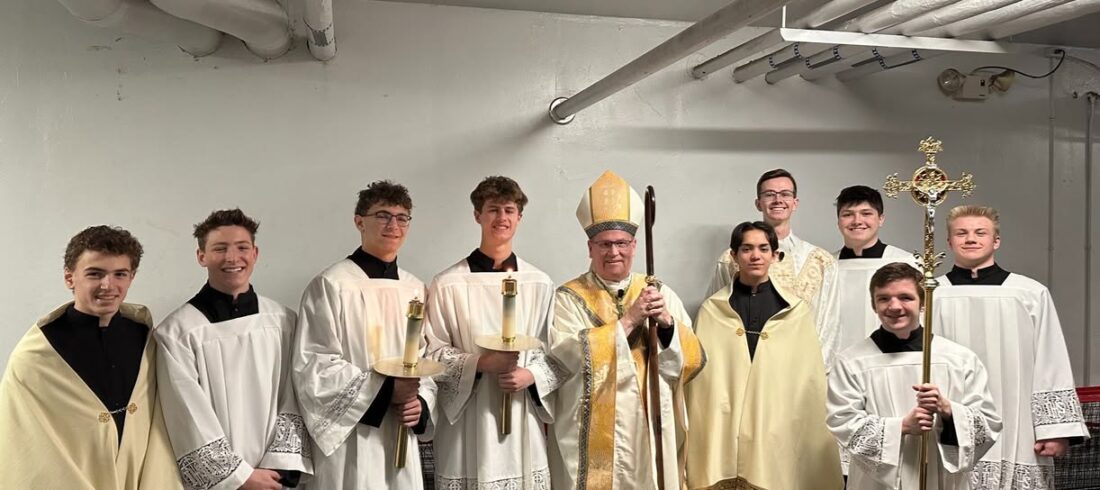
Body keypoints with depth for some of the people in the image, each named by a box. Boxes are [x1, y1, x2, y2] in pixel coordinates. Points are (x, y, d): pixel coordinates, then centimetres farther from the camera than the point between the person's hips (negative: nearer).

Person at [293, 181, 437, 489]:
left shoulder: (415, 289, 8)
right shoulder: (330, 285, -10)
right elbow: (311, 367, -13)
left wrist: (421, 403, -6)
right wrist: (386, 389, -18)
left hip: (401, 438, 5)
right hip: (350, 440, -5)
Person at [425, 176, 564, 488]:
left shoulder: (540, 284, 5)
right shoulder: (448, 284, -5)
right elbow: (432, 352, -2)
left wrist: (531, 375, -9)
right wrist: (479, 363, -16)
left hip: (523, 418, 3)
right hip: (468, 419, -2)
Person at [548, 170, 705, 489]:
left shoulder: (663, 295, 5)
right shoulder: (568, 298, -4)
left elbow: (694, 361, 1)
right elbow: (567, 358, -19)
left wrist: (667, 322, -17)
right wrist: (629, 319, -19)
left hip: (650, 436, 3)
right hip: (592, 440, -3)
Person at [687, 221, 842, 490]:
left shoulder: (796, 311, 4)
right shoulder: (711, 310, 3)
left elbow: (810, 378, 6)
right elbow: (699, 374, 3)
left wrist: (813, 431, 3)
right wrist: (697, 433, -1)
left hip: (779, 430, 0)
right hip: (724, 431, 0)